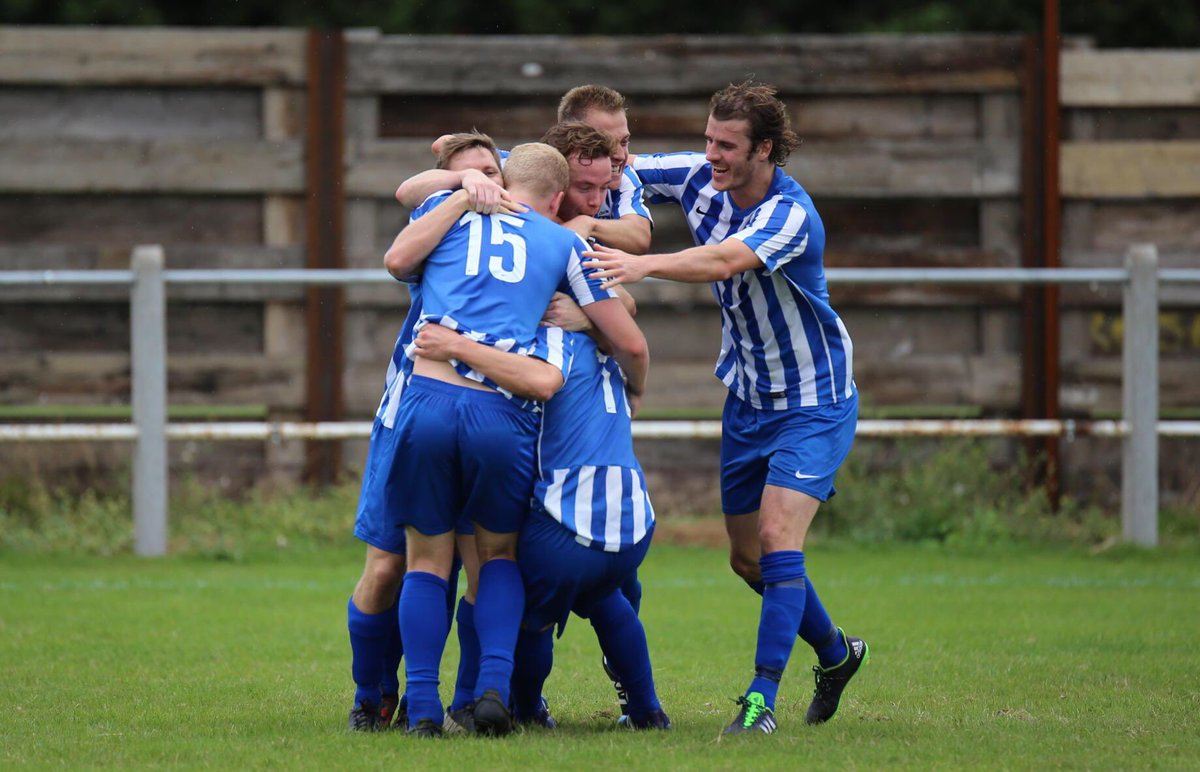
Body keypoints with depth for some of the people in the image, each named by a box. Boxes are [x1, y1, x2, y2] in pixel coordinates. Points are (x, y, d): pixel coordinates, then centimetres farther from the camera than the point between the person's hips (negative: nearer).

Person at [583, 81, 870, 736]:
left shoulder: (791, 214, -26)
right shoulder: (699, 180, -5)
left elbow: (726, 260, -45)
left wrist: (644, 265, -60)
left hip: (813, 403, -7)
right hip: (747, 402, 7)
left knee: (778, 542, -19)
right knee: (747, 557, 12)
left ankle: (762, 700, -18)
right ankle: (835, 652, 35)